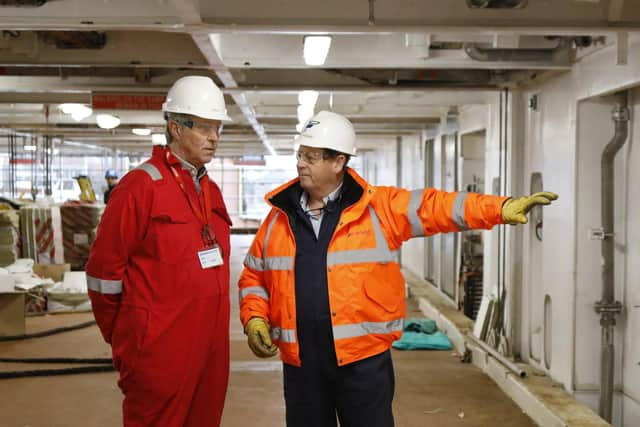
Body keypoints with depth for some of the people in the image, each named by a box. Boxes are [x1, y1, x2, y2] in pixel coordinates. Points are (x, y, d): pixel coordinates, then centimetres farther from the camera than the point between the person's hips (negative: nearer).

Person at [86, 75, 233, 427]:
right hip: (160, 351, -7)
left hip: (211, 345, 8)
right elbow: (105, 269, -11)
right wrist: (123, 341, -2)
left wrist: (212, 327, 15)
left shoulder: (211, 190, 13)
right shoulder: (141, 185, -11)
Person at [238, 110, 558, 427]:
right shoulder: (280, 217, 7)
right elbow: (254, 276, 15)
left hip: (363, 360, -3)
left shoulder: (378, 207, -3)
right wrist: (254, 319, -1)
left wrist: (502, 208, -21)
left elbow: (434, 206, -11)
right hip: (301, 363, 3)